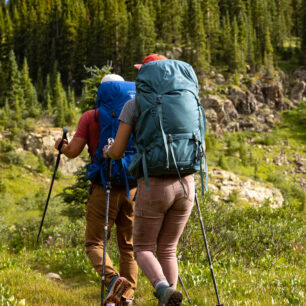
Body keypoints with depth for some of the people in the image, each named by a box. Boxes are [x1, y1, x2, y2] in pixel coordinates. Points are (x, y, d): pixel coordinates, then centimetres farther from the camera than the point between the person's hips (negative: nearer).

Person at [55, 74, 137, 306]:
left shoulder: (90, 117, 2)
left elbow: (74, 151, -4)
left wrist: (61, 145, 18)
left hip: (105, 189, -2)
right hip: (132, 188, 3)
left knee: (95, 243, 6)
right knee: (129, 246, 11)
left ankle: (113, 279, -19)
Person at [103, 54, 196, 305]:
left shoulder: (133, 105, 2)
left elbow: (117, 152, -1)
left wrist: (107, 151, 24)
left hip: (153, 186, -3)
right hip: (185, 184, 4)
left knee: (143, 249, 13)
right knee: (167, 249, 21)